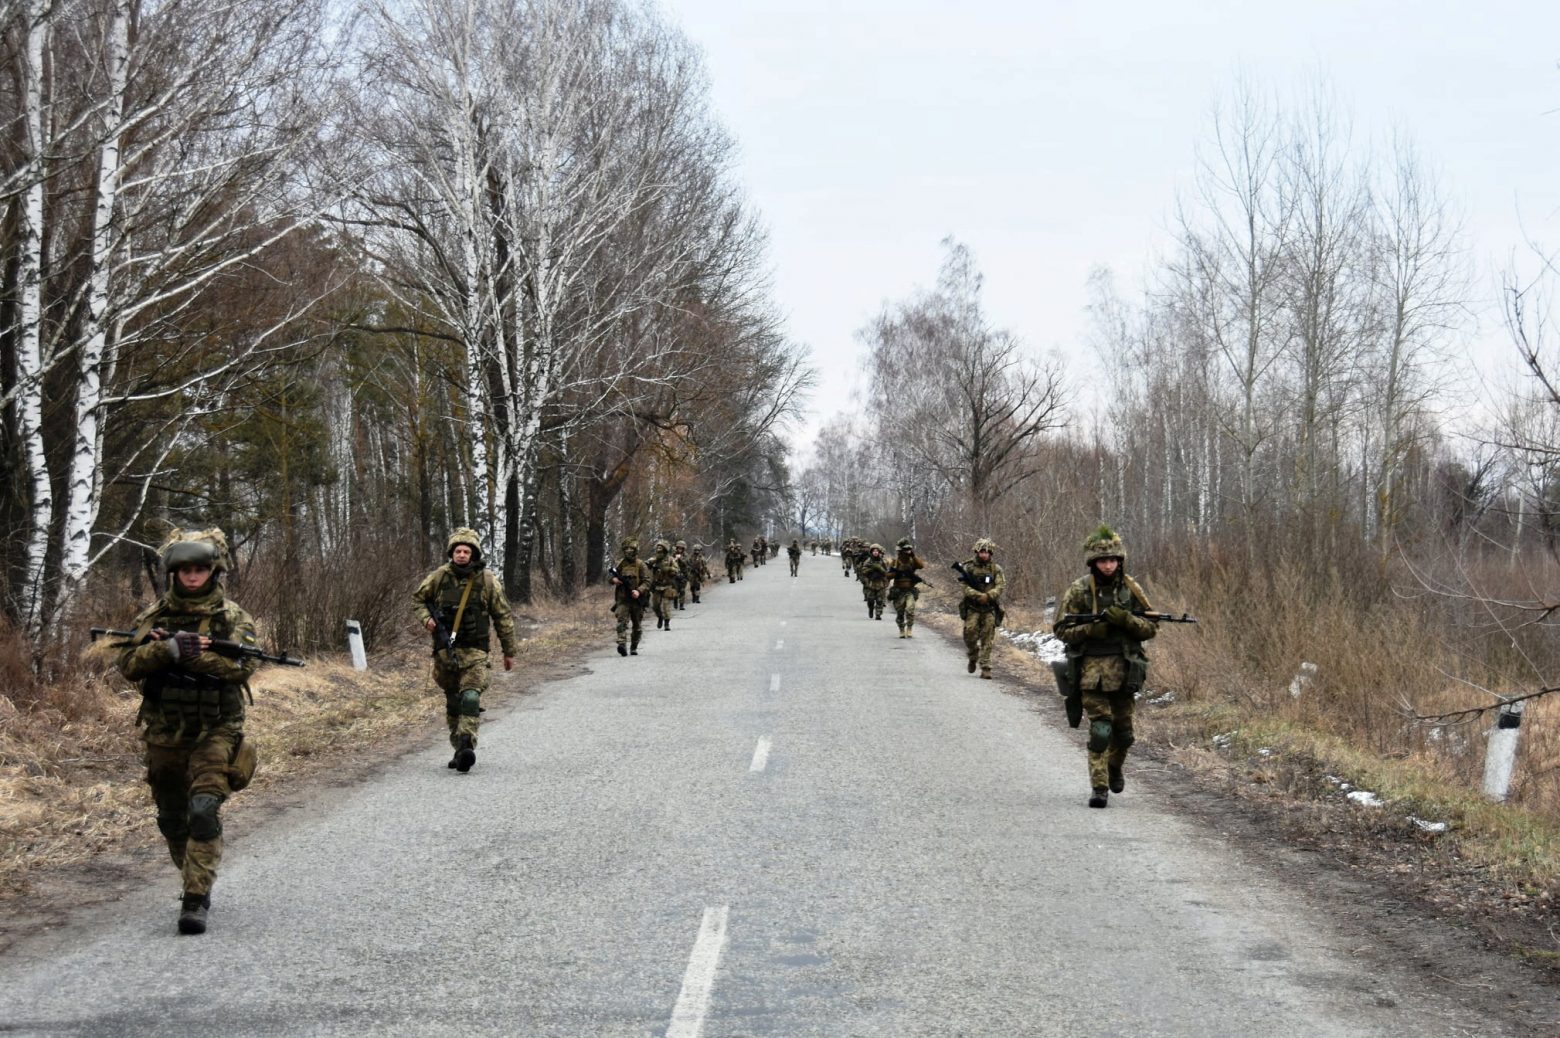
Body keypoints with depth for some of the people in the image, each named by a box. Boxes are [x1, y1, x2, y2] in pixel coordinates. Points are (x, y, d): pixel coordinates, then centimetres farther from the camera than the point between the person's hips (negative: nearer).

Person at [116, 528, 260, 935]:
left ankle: (195, 900, -15)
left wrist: (191, 651, -24)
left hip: (215, 734, -4)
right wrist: (168, 649, -23)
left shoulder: (232, 617, -3)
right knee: (172, 819, 15)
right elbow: (128, 663, -6)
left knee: (205, 811, -18)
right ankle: (195, 882, 36)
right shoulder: (155, 615, 4)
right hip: (164, 735, 4)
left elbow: (244, 665, -17)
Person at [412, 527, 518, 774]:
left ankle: (466, 747, -26)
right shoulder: (439, 577, 0)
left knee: (470, 698, -20)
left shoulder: (487, 580, -3)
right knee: (452, 704, 12)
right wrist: (426, 617, -6)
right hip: (445, 650, 3)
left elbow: (503, 617, 4)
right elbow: (417, 599, 15)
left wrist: (509, 651, 7)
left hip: (474, 652, -3)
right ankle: (459, 750, 23)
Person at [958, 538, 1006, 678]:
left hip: (989, 609, 0)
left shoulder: (996, 569, 5)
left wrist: (988, 596, -22)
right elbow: (965, 587, -7)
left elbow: (1001, 586, -6)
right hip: (972, 608, 0)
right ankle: (973, 657, 20)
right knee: (970, 635, -8)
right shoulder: (968, 567, 1)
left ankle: (985, 668, 0)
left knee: (987, 639, -4)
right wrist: (979, 596, -22)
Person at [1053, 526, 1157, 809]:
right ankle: (1099, 787, -6)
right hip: (1092, 670, -3)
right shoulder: (1079, 591, -3)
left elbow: (1151, 627, 4)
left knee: (1123, 731, 12)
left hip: (1125, 669, 3)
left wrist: (1125, 619, -15)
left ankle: (1115, 768, 41)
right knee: (1100, 729, -12)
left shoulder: (1131, 589, 4)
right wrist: (1092, 628, -18)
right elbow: (1061, 629, -2)